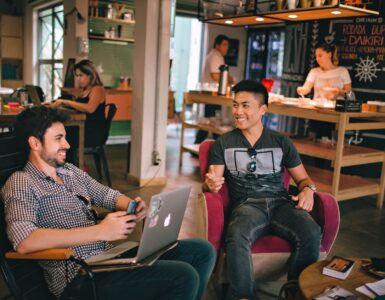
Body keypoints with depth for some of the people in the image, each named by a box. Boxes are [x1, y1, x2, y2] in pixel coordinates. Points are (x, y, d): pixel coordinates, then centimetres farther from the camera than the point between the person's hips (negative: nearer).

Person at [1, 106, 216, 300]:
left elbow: (109, 195, 22)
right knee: (184, 277, -23)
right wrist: (100, 231, -27)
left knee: (203, 251, 2)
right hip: (80, 276, -8)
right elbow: (23, 241, -25)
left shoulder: (71, 171, 16)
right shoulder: (21, 184, -8)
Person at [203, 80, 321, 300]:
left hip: (280, 202, 2)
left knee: (312, 234, -29)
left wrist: (308, 190, -6)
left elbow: (302, 178, 18)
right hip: (246, 205, -1)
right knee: (236, 237, -36)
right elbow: (212, 182, 3)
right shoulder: (224, 143, 11)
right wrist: (210, 184, -22)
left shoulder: (282, 142, 15)